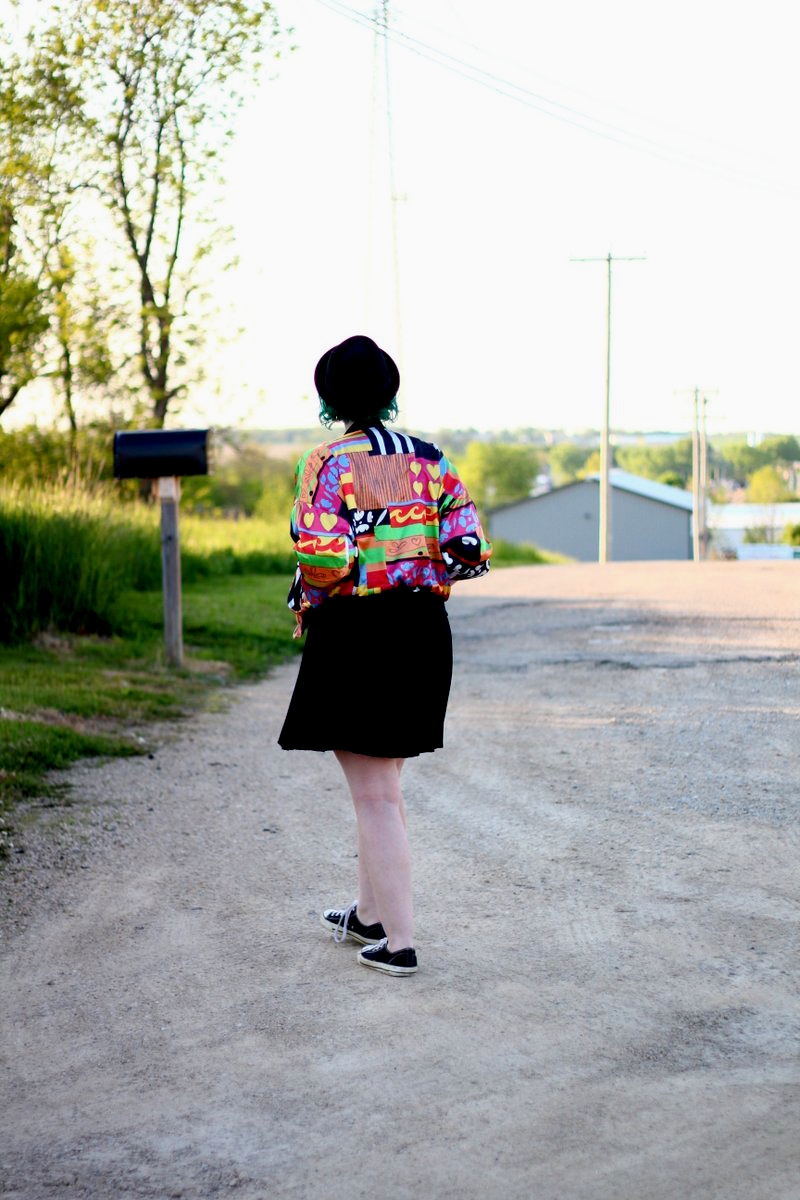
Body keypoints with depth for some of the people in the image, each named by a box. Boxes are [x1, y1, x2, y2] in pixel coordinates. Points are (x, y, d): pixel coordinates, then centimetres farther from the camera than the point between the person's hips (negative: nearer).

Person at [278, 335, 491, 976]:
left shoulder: (329, 463, -10)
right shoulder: (430, 458, 5)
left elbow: (324, 559, -21)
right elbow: (472, 550, 0)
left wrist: (305, 605, -2)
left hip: (355, 634, -6)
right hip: (425, 631, 6)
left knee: (375, 795, 0)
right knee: (383, 780, 21)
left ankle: (398, 943, 2)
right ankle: (370, 913, 33)